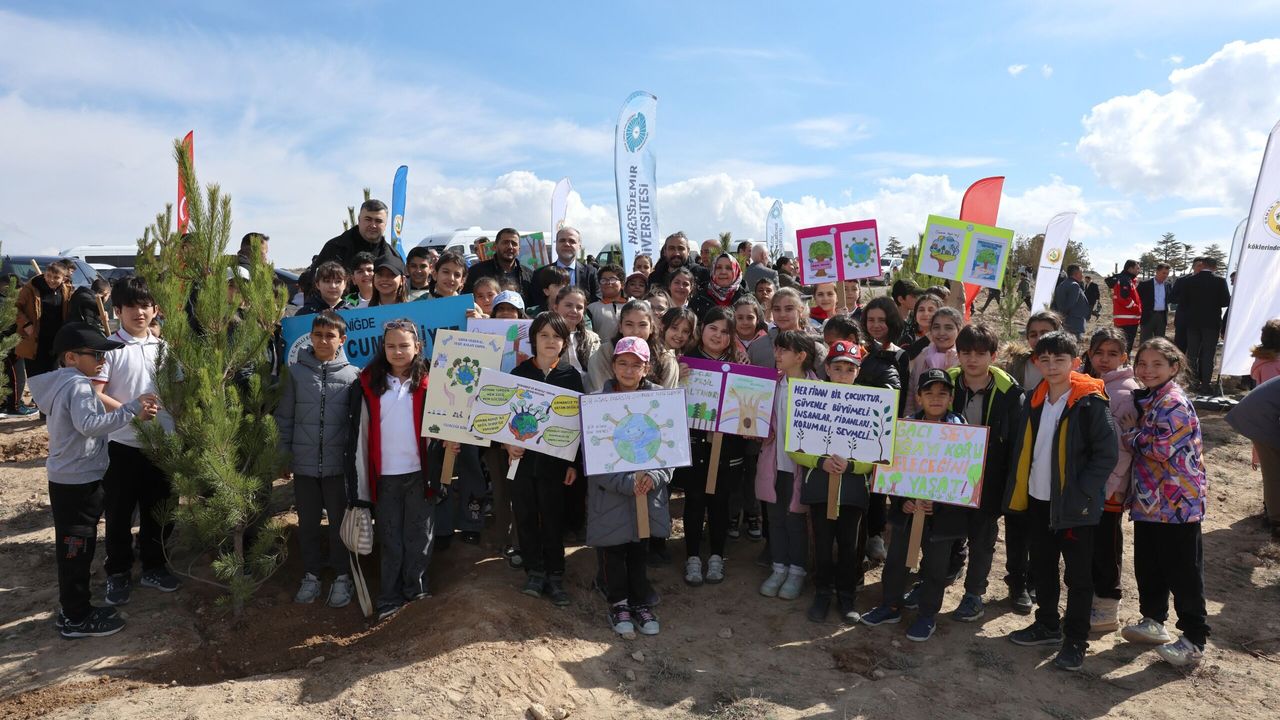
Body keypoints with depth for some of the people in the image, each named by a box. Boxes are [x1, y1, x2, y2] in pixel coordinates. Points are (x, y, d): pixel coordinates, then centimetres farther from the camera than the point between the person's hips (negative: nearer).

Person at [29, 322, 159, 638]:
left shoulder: (64, 384, 12)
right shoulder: (78, 385, -20)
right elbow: (89, 424, -35)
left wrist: (133, 413, 5)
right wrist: (131, 408, -34)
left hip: (67, 479, 10)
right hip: (78, 482, -10)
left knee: (72, 549, 19)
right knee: (77, 549, 1)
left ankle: (73, 609, 32)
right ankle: (77, 618, 12)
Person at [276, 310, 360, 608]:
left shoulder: (352, 374, -3)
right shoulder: (296, 371, 1)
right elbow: (285, 417, 6)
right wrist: (284, 454, 4)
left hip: (339, 462, -1)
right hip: (304, 461, 2)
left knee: (340, 521, 8)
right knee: (308, 522, 13)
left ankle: (342, 576, 24)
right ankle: (311, 574, 29)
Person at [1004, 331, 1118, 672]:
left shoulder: (1091, 403, -14)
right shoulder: (1033, 400, 6)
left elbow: (1106, 454, -14)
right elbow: (1021, 449, 14)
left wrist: (1082, 493, -18)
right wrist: (1017, 488, 7)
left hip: (1074, 505, -6)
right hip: (1037, 501, 6)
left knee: (1078, 575, 6)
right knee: (1042, 567, 18)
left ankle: (1075, 640, 19)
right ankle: (1047, 624, 35)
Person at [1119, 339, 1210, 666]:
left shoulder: (1174, 403, -17)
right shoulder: (1147, 399, 11)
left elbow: (1161, 448, -22)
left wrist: (1129, 434, -10)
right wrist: (1134, 436, 1)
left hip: (1177, 502, -9)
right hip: (1150, 500, 9)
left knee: (1183, 572, 2)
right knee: (1147, 565, 18)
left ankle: (1194, 640, 13)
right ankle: (1153, 620, 34)